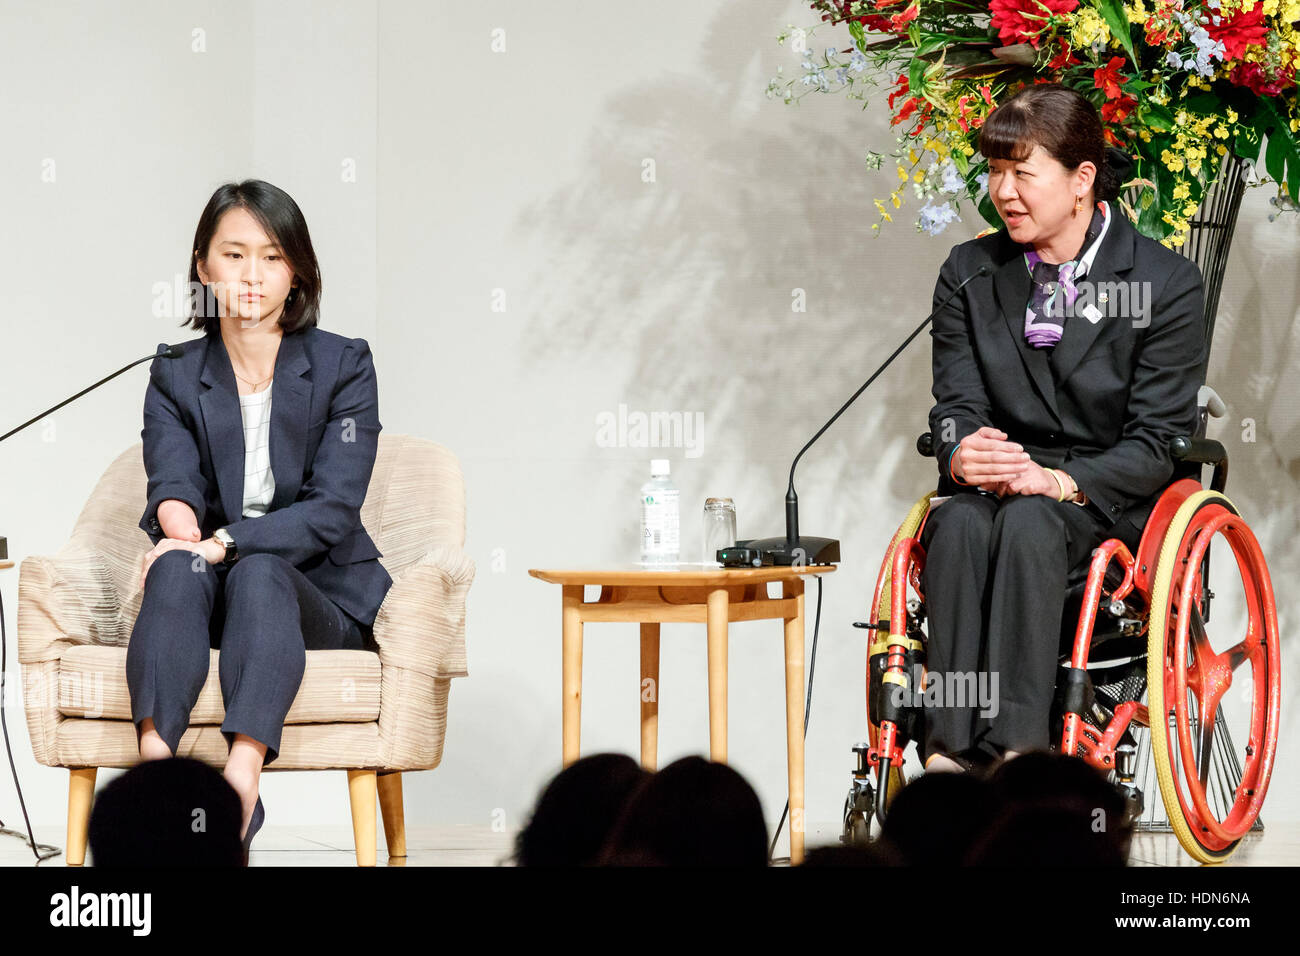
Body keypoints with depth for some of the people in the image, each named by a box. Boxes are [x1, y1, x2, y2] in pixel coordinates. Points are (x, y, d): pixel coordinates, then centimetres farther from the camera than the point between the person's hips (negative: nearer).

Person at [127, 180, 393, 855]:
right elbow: (172, 485, -7)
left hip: (323, 595, -2)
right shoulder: (175, 376, 9)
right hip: (211, 598, 2)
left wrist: (225, 542, -23)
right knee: (178, 567, -32)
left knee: (258, 573, -35)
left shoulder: (343, 365, 2)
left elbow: (334, 509, -9)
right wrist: (176, 515, -33)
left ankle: (240, 781, -58)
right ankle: (154, 762, -55)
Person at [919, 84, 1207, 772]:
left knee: (1027, 523, -37)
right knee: (958, 523, -33)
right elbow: (956, 400, 6)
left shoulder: (1166, 284, -2)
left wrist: (1060, 481, -24)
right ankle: (951, 750, -43)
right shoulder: (968, 272, 11)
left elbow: (1158, 444, -6)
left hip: (1107, 501, -3)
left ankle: (1014, 747, -46)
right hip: (993, 485, 3)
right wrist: (962, 452, -20)